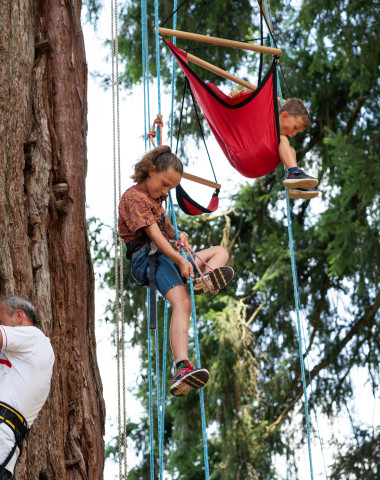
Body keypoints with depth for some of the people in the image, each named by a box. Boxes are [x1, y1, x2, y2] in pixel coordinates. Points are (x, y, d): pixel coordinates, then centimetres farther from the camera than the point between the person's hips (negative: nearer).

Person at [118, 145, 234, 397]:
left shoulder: (155, 198, 25)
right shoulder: (134, 197, -7)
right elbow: (154, 234, -18)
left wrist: (178, 235, 6)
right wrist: (180, 260, -27)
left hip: (166, 256, 10)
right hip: (147, 259, -10)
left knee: (220, 251, 15)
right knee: (182, 303, -32)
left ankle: (205, 280, -24)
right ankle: (182, 369, -49)